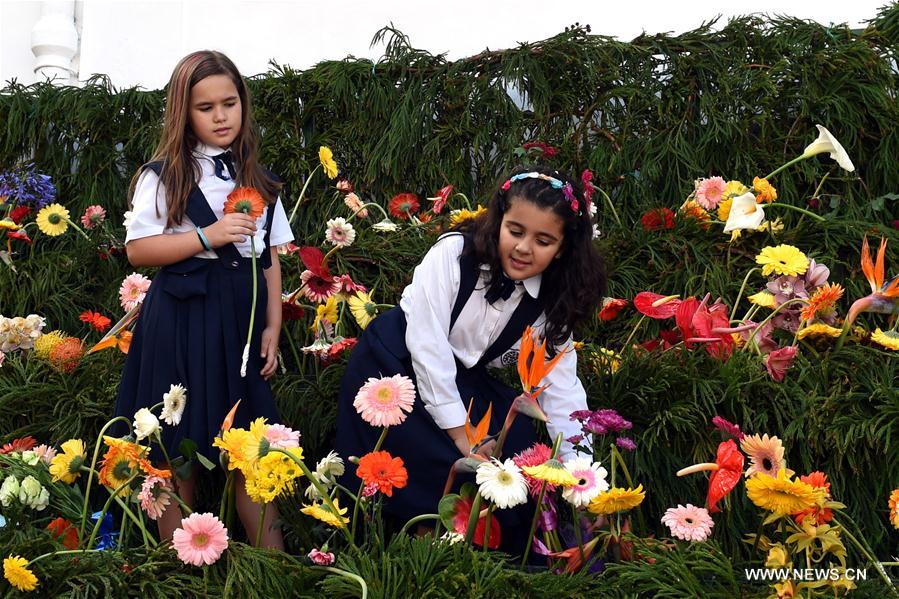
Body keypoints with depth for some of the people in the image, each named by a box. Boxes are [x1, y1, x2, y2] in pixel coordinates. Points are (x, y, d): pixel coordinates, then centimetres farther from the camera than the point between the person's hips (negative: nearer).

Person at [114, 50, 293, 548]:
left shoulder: (257, 180, 12)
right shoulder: (164, 176, -1)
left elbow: (270, 258, 11)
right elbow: (137, 249, -7)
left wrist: (272, 326, 5)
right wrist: (206, 237, -15)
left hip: (241, 314, 4)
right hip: (182, 316, -3)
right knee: (177, 443, 1)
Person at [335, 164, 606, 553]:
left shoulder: (552, 302, -8)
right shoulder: (454, 254, -22)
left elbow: (561, 383, -7)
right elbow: (426, 343, -24)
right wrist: (459, 432, -23)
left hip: (463, 380, 5)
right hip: (394, 365, -5)